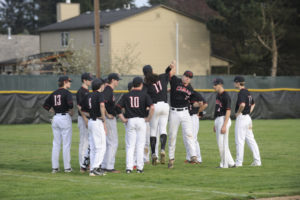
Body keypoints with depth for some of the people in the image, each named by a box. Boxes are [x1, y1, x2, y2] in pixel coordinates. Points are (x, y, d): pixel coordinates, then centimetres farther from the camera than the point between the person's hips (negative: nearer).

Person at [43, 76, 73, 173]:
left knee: (56, 144, 9)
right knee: (66, 143, -1)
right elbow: (70, 103, -27)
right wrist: (71, 111, -10)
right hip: (65, 118, -6)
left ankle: (55, 167, 7)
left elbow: (45, 105, 12)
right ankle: (67, 167, 1)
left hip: (55, 118, 6)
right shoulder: (66, 92, -9)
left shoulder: (54, 93, 11)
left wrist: (55, 111, 14)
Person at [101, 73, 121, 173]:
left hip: (111, 118, 10)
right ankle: (109, 167, -8)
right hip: (110, 119, -10)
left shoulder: (109, 90, 15)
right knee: (113, 143, -8)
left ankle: (104, 165, 18)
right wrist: (107, 115, -21)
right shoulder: (108, 90, -16)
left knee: (107, 142, 14)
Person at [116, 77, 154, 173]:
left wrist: (123, 118, 0)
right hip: (141, 121, -2)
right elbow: (152, 107, -15)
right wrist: (149, 118, -4)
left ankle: (129, 167, -3)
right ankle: (139, 167, 5)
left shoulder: (126, 95, 4)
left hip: (129, 121, 2)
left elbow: (118, 107, -4)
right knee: (140, 145, 5)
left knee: (130, 145, 5)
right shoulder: (144, 95, -2)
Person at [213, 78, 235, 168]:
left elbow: (228, 111, -19)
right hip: (218, 120, 10)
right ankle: (230, 163, 15)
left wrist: (224, 125, -25)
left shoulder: (225, 96, -15)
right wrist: (215, 124, 22)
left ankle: (224, 164, -2)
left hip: (224, 119, -10)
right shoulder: (218, 95, 15)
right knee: (220, 143, 10)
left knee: (222, 143, -8)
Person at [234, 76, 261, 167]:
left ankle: (239, 162, -2)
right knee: (250, 140, 10)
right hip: (248, 117, 9)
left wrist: (238, 113, -17)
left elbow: (242, 105, -32)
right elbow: (253, 104, 29)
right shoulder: (247, 92, 14)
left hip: (241, 117, -9)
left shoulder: (241, 93, -16)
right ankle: (257, 161, 9)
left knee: (239, 140, -4)